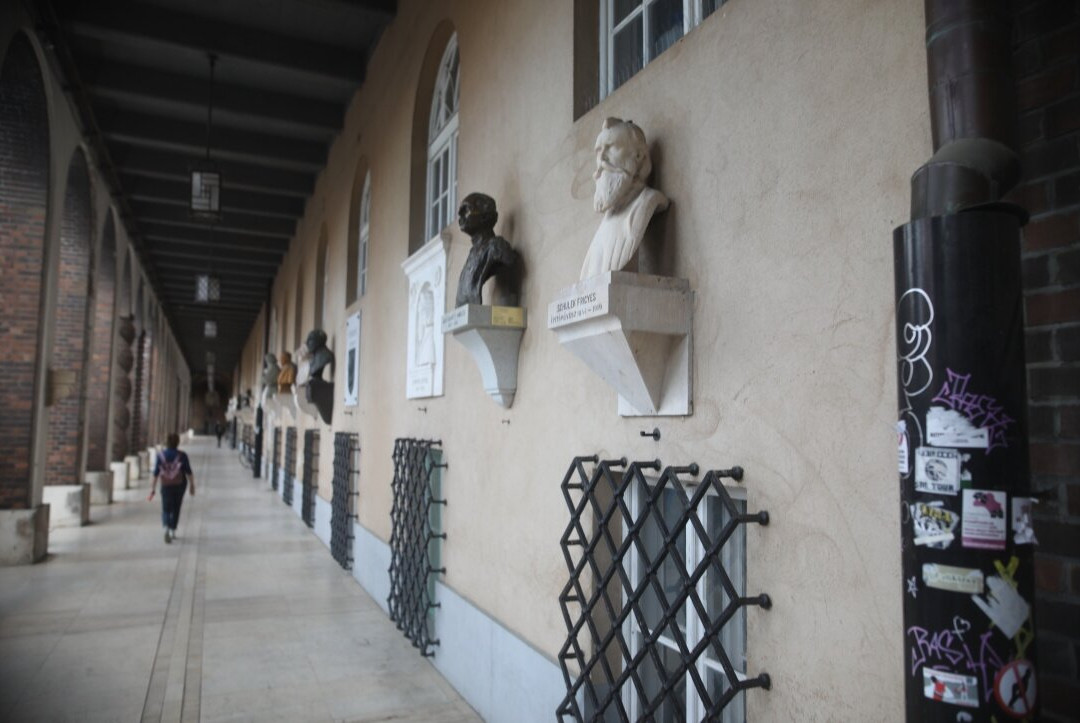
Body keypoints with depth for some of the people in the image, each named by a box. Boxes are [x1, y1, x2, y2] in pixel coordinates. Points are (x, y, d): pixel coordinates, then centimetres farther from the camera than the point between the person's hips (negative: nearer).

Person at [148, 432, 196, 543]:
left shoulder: (160, 455, -8)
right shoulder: (182, 455, -10)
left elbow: (156, 474, -8)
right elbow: (189, 472, -8)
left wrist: (152, 490, -4)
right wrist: (192, 486, 4)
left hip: (166, 486, 0)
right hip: (180, 485, 0)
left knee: (166, 510, 4)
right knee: (176, 508, 18)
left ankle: (167, 528, -24)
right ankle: (173, 532, 23)